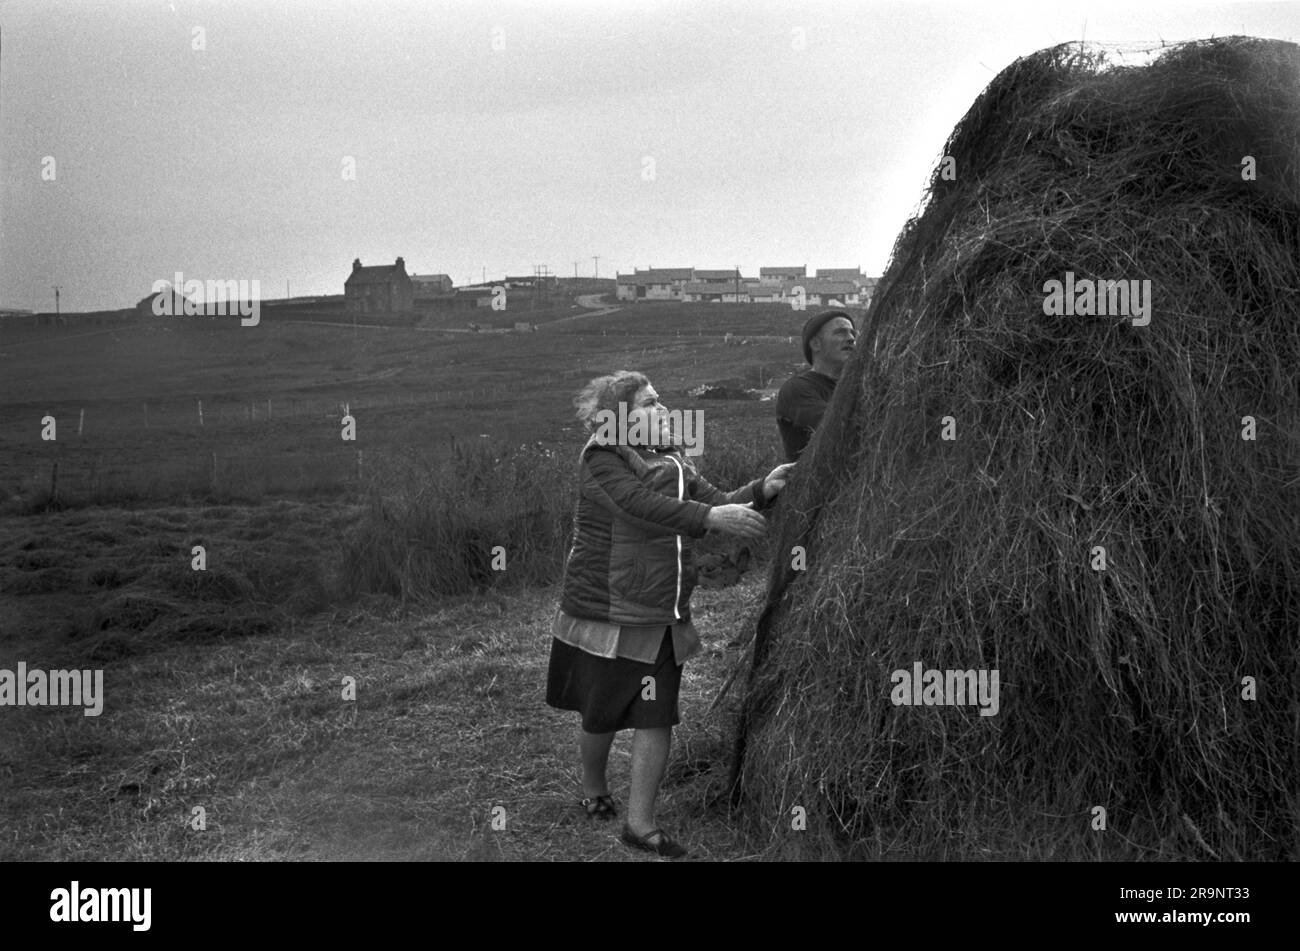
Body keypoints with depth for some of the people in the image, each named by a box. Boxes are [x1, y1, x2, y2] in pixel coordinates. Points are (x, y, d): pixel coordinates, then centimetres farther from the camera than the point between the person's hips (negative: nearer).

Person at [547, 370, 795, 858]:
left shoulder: (674, 463, 10)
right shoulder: (601, 461, -12)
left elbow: (714, 502, 2)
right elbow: (642, 504, -28)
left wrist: (762, 490, -16)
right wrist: (711, 516, -37)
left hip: (660, 618, 5)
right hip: (604, 613, -5)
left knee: (656, 718, 1)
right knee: (600, 715, 10)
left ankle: (640, 822, 10)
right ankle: (593, 792, 38)